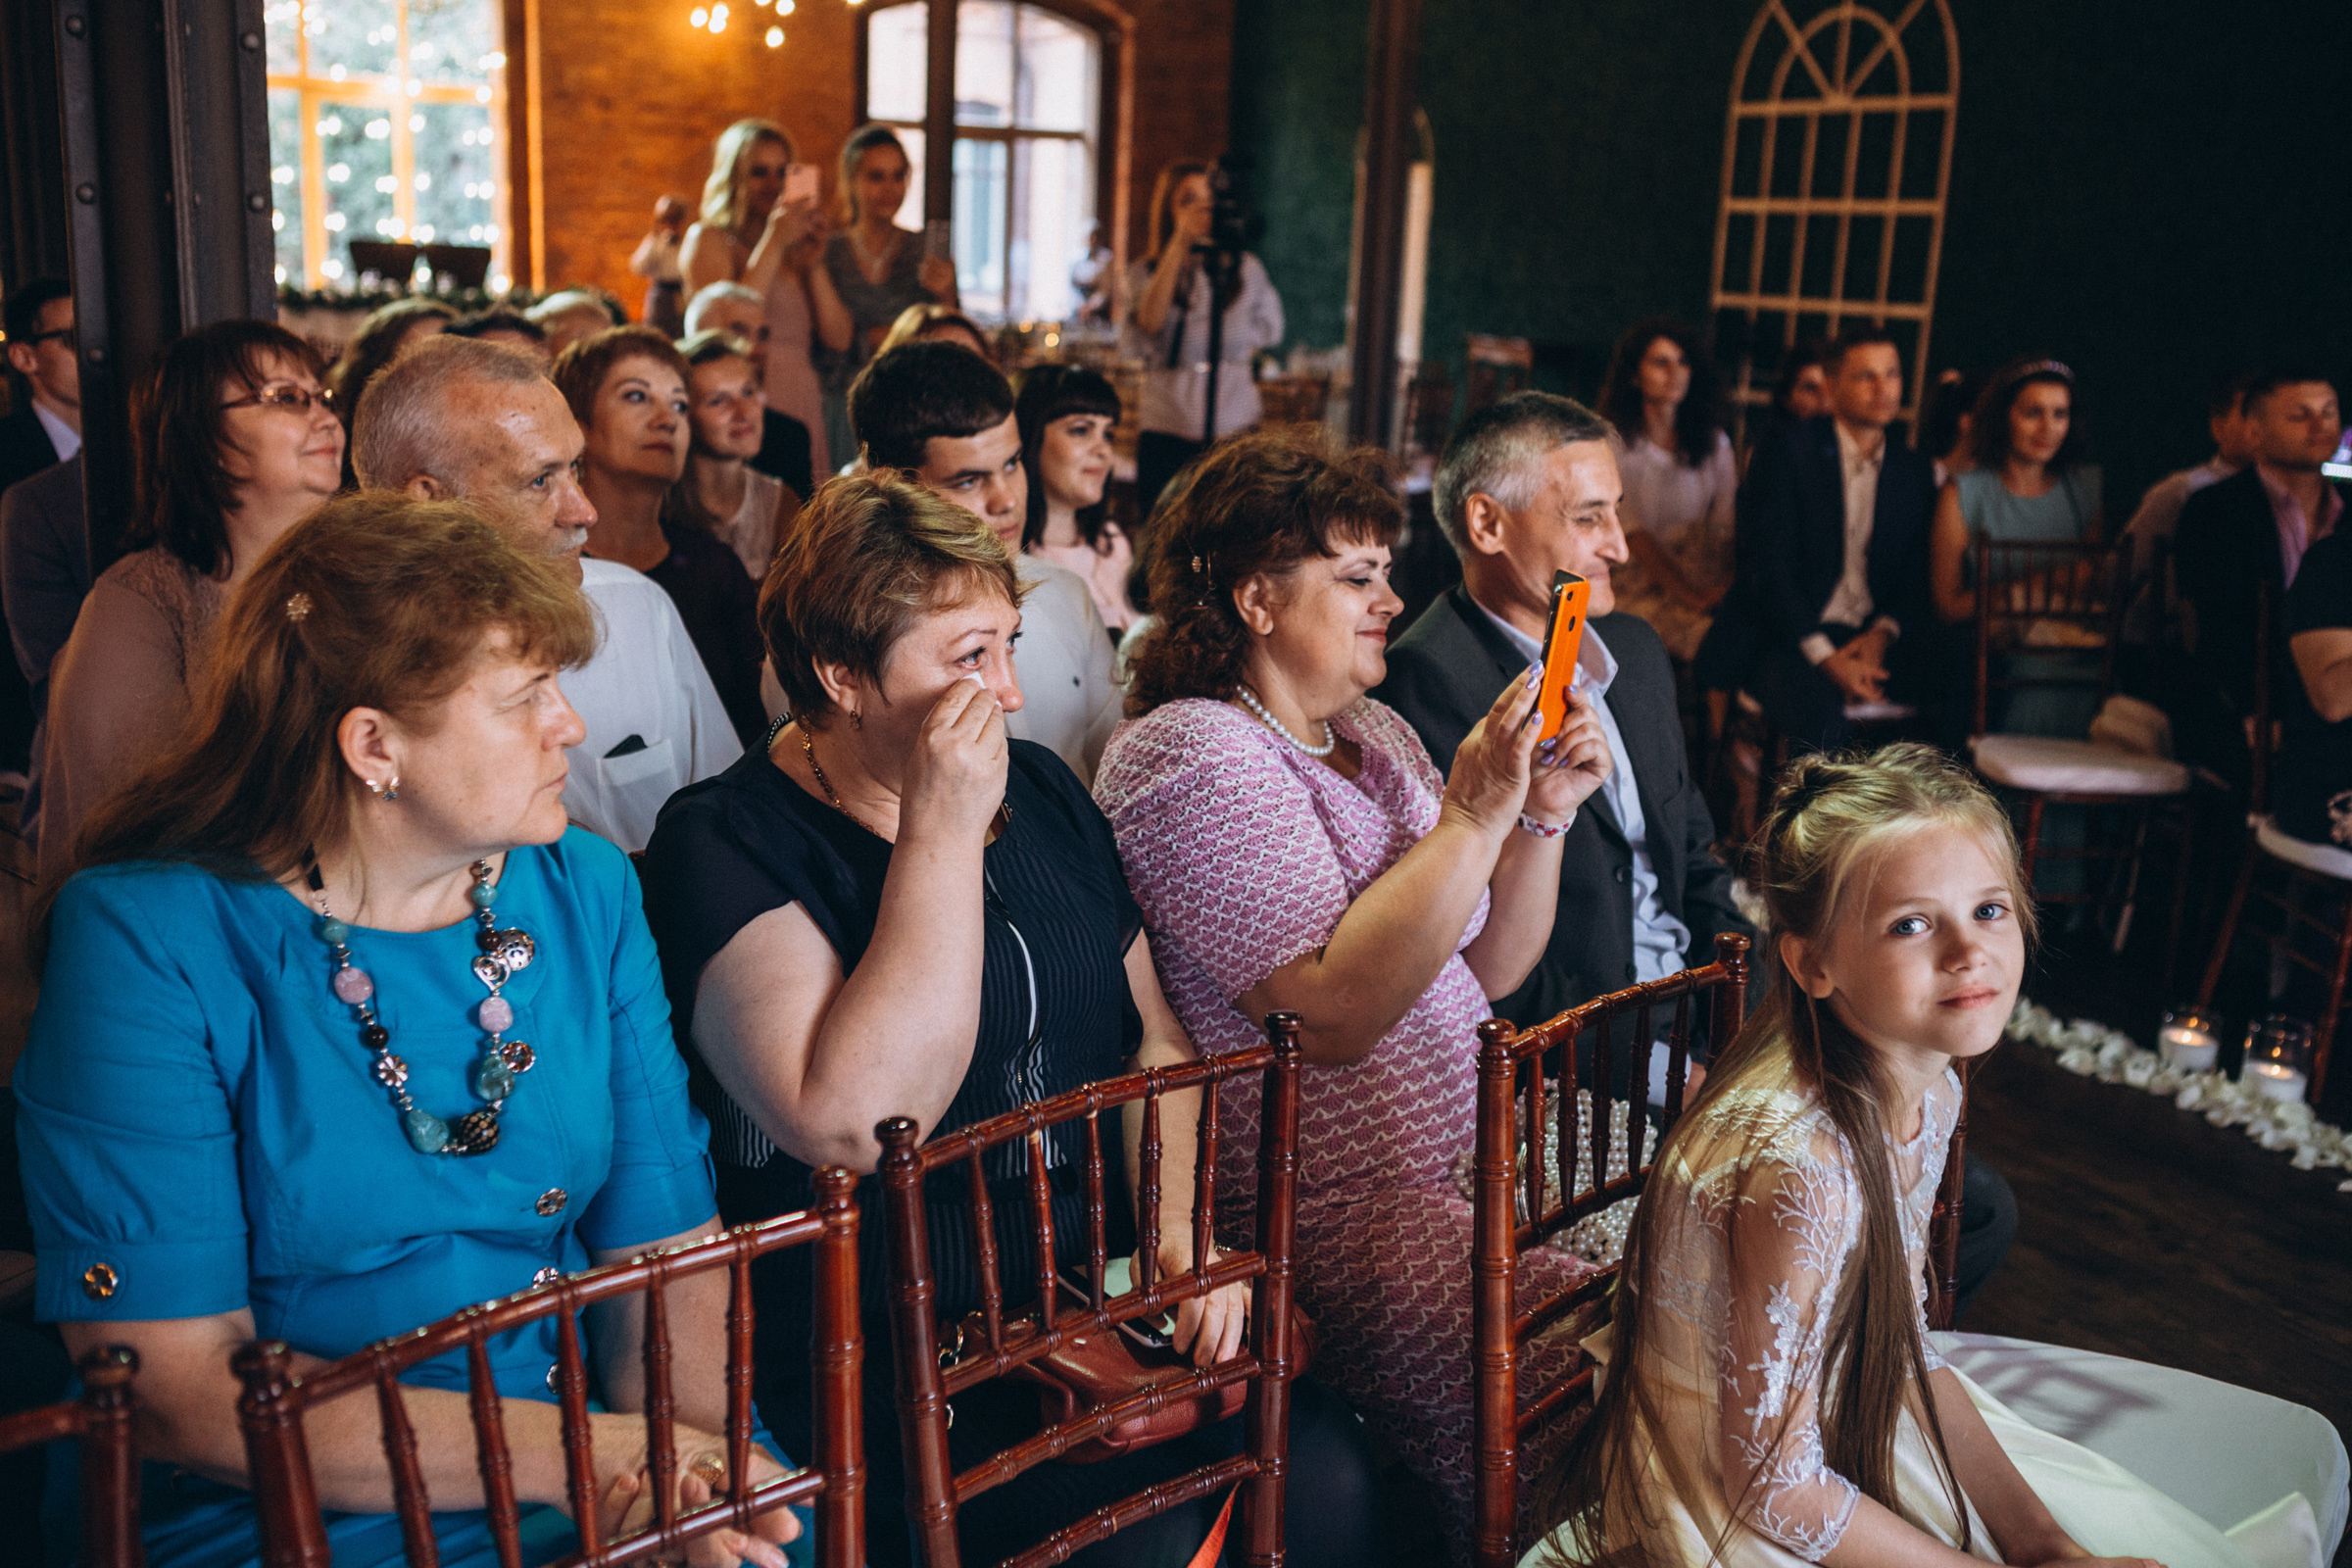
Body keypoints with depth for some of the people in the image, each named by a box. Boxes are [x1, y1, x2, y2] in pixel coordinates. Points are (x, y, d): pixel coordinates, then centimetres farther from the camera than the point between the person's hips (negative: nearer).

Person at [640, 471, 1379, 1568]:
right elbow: (853, 1126, -24)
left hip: (1099, 1304, 6)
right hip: (888, 1353, -5)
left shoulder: (1043, 791, 11)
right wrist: (941, 832, -22)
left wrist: (1180, 1218, -2)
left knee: (1324, 1467, -15)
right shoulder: (726, 843, -10)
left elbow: (1157, 1034, 16)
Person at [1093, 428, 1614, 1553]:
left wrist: (1543, 815, 0)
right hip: (1337, 1204, -9)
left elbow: (1484, 975, 15)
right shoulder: (1191, 757, -12)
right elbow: (1331, 1013, -22)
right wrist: (1474, 814, -20)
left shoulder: (1377, 734, 15)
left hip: (1482, 1144, 9)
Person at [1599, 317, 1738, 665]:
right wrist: (1692, 597, -16)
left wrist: (1729, 585, -14)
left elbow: (1727, 523, 6)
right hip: (1641, 589, -4)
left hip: (1705, 583, 4)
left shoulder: (1714, 443, 15)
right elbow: (1633, 534, -8)